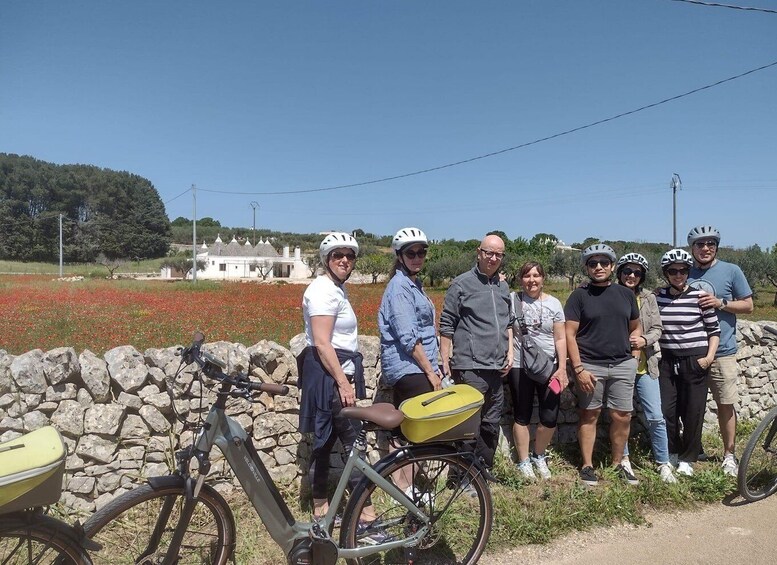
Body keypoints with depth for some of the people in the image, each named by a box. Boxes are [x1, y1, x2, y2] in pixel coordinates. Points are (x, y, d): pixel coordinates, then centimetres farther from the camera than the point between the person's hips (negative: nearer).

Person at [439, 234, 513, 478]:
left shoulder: (503, 287, 14)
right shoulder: (462, 284, -4)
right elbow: (446, 326, -5)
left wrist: (510, 352, 9)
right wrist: (445, 362, -8)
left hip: (497, 368, 6)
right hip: (470, 367, -6)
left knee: (491, 424, 14)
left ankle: (485, 469, 28)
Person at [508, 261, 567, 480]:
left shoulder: (554, 303, 3)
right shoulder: (512, 299, -2)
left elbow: (560, 338, 2)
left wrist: (562, 368, -3)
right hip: (520, 367, -1)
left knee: (550, 418, 1)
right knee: (522, 416, 8)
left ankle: (539, 457, 27)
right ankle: (523, 462, 24)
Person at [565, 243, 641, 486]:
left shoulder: (626, 294, 10)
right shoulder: (579, 295, -2)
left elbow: (635, 327, 19)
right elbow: (569, 334, -6)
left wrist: (634, 355, 5)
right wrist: (578, 368, -11)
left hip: (623, 365, 3)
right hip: (589, 365, -3)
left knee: (622, 417, 5)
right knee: (589, 415, 6)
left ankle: (617, 464, 22)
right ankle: (587, 466, 17)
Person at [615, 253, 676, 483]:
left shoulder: (648, 298, 3)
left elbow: (657, 328, 2)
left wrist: (645, 340, -14)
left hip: (644, 366, 1)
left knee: (656, 417, 3)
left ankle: (664, 463, 18)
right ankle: (624, 459, 29)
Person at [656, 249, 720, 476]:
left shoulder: (700, 296, -6)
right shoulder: (658, 297, 2)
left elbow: (714, 329, 0)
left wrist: (709, 356, -8)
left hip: (695, 362, -2)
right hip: (668, 361, 2)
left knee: (693, 412, 5)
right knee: (667, 410, 1)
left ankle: (687, 459, 21)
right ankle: (671, 454, 22)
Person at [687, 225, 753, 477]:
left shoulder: (731, 271, 0)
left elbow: (748, 305, 1)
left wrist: (720, 302, -13)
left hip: (721, 351, -2)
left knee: (725, 404, 5)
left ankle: (729, 455, 20)